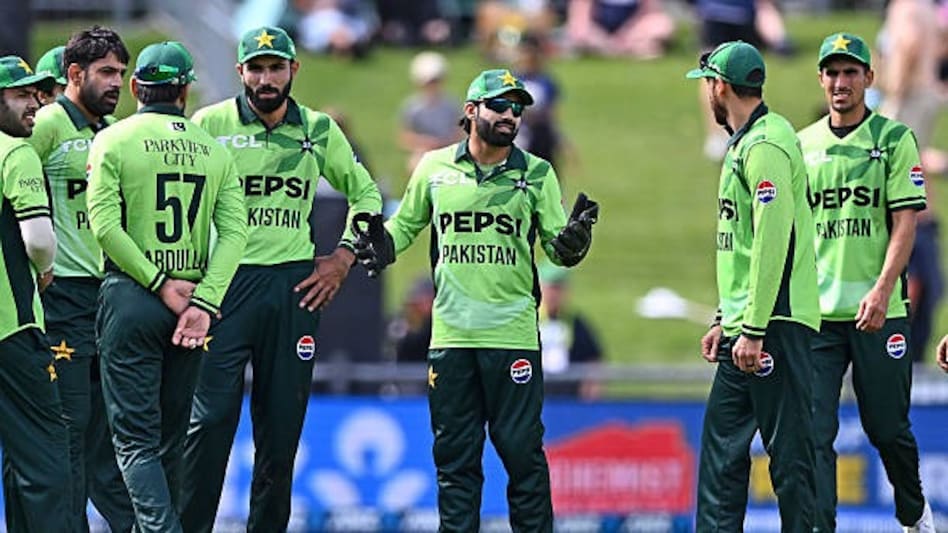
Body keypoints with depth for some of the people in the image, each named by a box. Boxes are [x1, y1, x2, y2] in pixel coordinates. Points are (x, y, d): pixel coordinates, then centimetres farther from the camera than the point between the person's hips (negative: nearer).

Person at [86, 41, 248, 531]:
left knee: (135, 439, -6)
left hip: (129, 295, -4)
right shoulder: (214, 150, 8)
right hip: (191, 304, 4)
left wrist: (161, 285, -9)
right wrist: (204, 303, -9)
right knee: (170, 439, 12)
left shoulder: (113, 141, -3)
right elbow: (234, 230, -3)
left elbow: (105, 226, -13)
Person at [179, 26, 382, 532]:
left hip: (294, 285, 3)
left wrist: (343, 257, 11)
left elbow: (364, 192, 22)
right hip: (225, 281, -3)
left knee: (282, 424, 5)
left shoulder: (319, 130, 9)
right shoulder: (210, 124, 0)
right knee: (211, 418, -10)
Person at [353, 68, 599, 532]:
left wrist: (573, 239, -18)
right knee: (455, 454, 6)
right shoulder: (435, 168, 6)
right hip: (451, 333, 2)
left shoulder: (537, 174, 4)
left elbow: (558, 248, 5)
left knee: (521, 451, -3)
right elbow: (407, 223, 21)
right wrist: (384, 245, 0)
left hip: (513, 334, -2)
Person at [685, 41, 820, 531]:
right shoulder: (743, 144, 19)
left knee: (788, 451, -7)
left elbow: (773, 240, -21)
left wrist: (754, 331, -23)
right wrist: (725, 321, 23)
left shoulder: (765, 145, -14)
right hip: (744, 327, 11)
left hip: (774, 325, -11)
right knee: (722, 443, 10)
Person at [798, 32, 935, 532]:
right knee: (814, 431, -7)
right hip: (815, 313, 3)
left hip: (878, 313, -3)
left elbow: (905, 223, -6)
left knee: (888, 429, 7)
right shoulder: (802, 145, 11)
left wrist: (882, 289, -18)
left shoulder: (895, 139, 1)